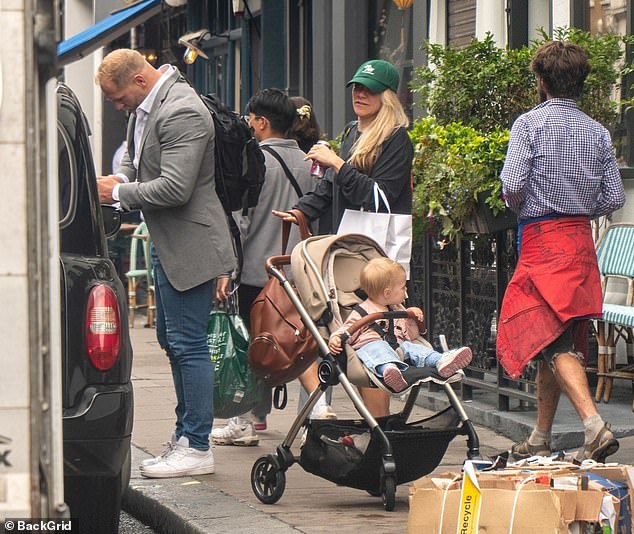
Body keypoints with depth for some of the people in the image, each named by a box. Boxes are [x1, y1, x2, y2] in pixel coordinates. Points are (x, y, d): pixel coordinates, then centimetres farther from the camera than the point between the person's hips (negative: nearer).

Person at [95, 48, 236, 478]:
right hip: (168, 245, 11)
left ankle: (197, 447, -1)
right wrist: (123, 178, 2)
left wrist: (120, 193, -16)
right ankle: (187, 434, 25)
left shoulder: (181, 113, -22)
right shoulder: (146, 107, 9)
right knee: (172, 340, 16)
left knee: (187, 343, -6)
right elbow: (137, 155, 25)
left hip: (189, 246, -11)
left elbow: (175, 188, -27)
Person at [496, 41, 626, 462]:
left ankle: (595, 425, -29)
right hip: (582, 239, 6)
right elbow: (614, 198, 3)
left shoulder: (530, 124, -7)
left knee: (553, 341, -11)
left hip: (542, 238, -6)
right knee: (561, 339, 14)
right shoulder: (597, 132, 7)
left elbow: (513, 184, -15)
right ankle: (541, 439, 22)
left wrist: (517, 206, 6)